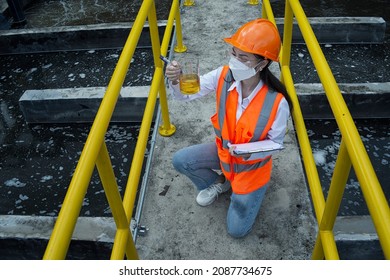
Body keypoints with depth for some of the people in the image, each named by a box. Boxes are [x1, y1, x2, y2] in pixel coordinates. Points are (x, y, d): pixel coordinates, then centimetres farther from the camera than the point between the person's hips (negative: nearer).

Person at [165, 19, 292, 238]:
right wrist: (176, 81, -39)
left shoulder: (277, 102, -33)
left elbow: (276, 143, -18)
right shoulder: (223, 76, -22)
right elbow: (186, 94, -16)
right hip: (224, 151, 4)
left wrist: (247, 151, -37)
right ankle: (218, 183, 17)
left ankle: (250, 192, 30)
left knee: (237, 230, 0)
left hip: (252, 165, -4)